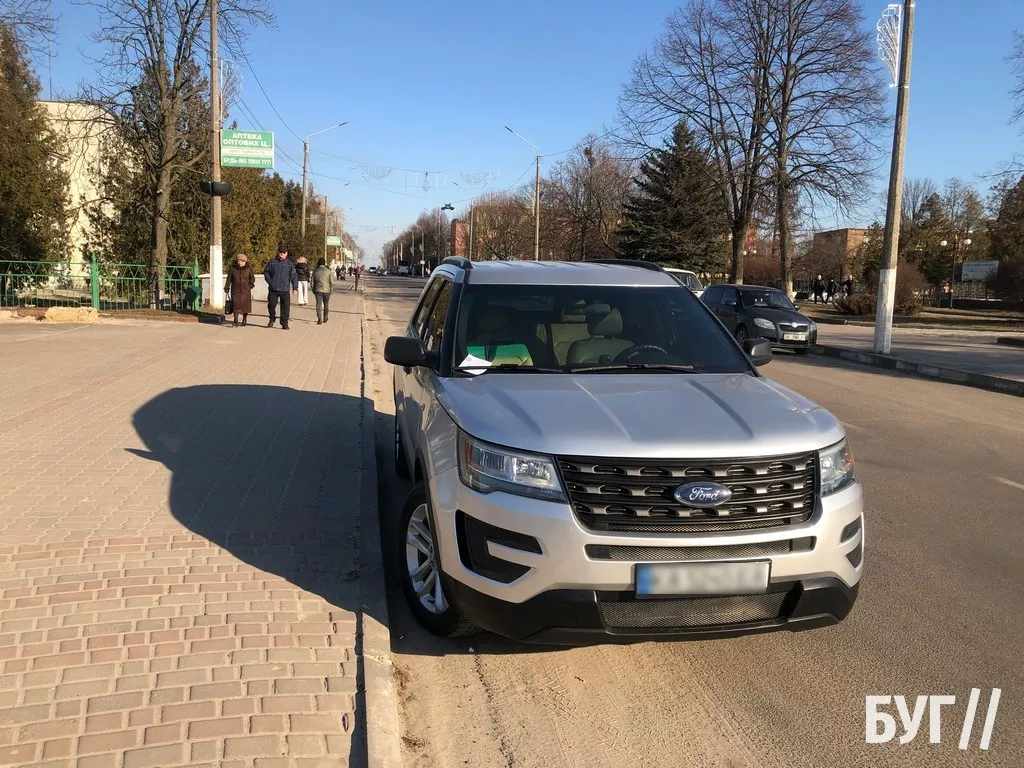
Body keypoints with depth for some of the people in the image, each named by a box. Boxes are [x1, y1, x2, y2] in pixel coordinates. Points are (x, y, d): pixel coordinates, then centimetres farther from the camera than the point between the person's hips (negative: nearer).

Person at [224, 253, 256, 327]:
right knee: (236, 305, -8)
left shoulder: (248, 269, 2)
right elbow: (229, 279, 7)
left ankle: (244, 320, 24)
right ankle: (236, 322, -8)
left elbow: (252, 278, 12)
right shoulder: (233, 269, 2)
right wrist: (226, 288, 5)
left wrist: (250, 285, -3)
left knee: (245, 305, 6)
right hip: (235, 290, 0)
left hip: (245, 291, 0)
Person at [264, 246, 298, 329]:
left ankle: (284, 323, 6)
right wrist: (269, 282, 1)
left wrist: (295, 288, -8)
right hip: (273, 289, 1)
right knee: (271, 304, 5)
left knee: (286, 306, -4)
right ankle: (272, 320, 26)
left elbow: (294, 276, 0)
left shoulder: (289, 264, 3)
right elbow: (266, 272, 13)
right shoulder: (272, 262, 5)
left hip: (285, 290, -1)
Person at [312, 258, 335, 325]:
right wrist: (331, 290, 5)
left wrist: (313, 290, 16)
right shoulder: (328, 271, -4)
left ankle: (319, 319, -15)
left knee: (319, 305, -2)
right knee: (326, 305, 15)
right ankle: (325, 318, 24)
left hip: (318, 290, 0)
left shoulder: (315, 271, 2)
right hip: (326, 290, 0)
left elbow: (312, 282, 7)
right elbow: (332, 282, -6)